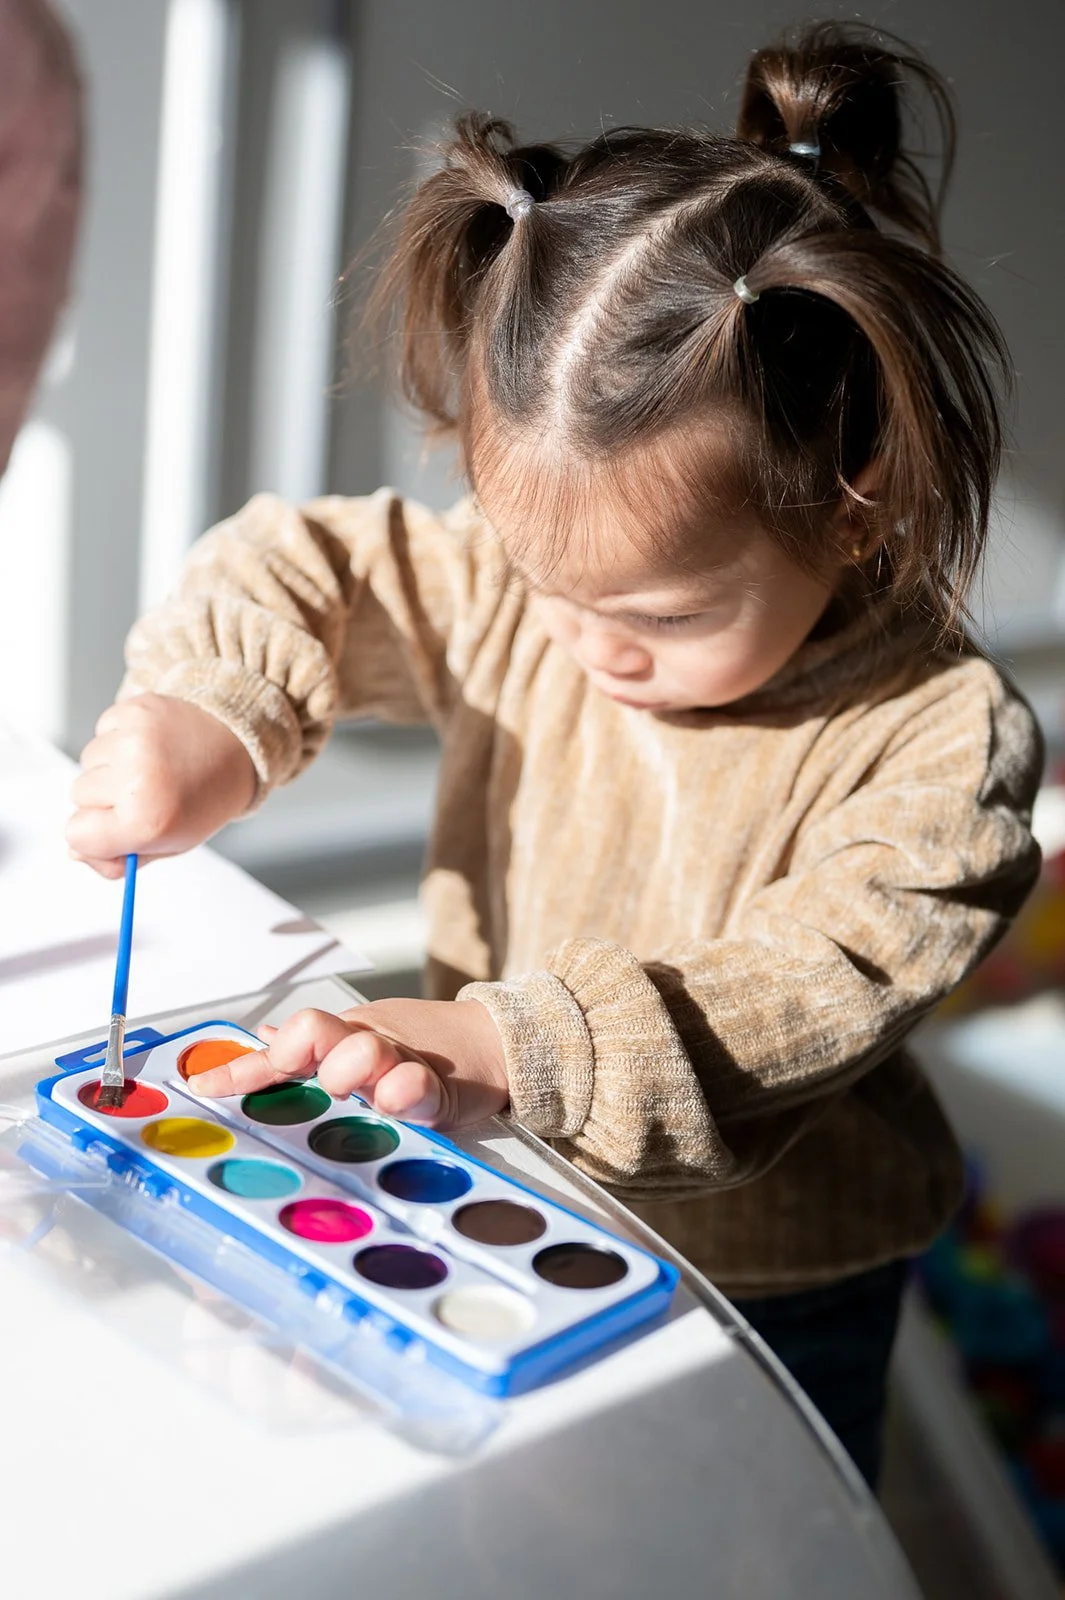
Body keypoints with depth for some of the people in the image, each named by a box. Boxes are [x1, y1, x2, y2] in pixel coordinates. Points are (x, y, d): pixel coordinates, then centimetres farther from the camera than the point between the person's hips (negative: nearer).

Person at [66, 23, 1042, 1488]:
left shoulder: (942, 739, -27)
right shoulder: (523, 593, -16)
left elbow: (805, 993, -34)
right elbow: (299, 574, -6)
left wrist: (511, 1045, -45)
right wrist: (204, 712, -27)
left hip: (776, 1290, -3)